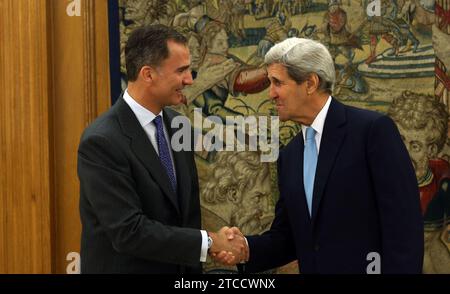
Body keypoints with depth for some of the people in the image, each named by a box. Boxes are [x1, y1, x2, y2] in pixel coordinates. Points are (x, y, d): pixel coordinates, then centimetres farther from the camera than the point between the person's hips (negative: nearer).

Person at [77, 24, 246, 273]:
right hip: (124, 267, -6)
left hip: (178, 268, 6)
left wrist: (193, 270, -1)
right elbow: (129, 232, -24)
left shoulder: (176, 124, 1)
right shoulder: (102, 141, -20)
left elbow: (188, 213, 6)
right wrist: (210, 242, -19)